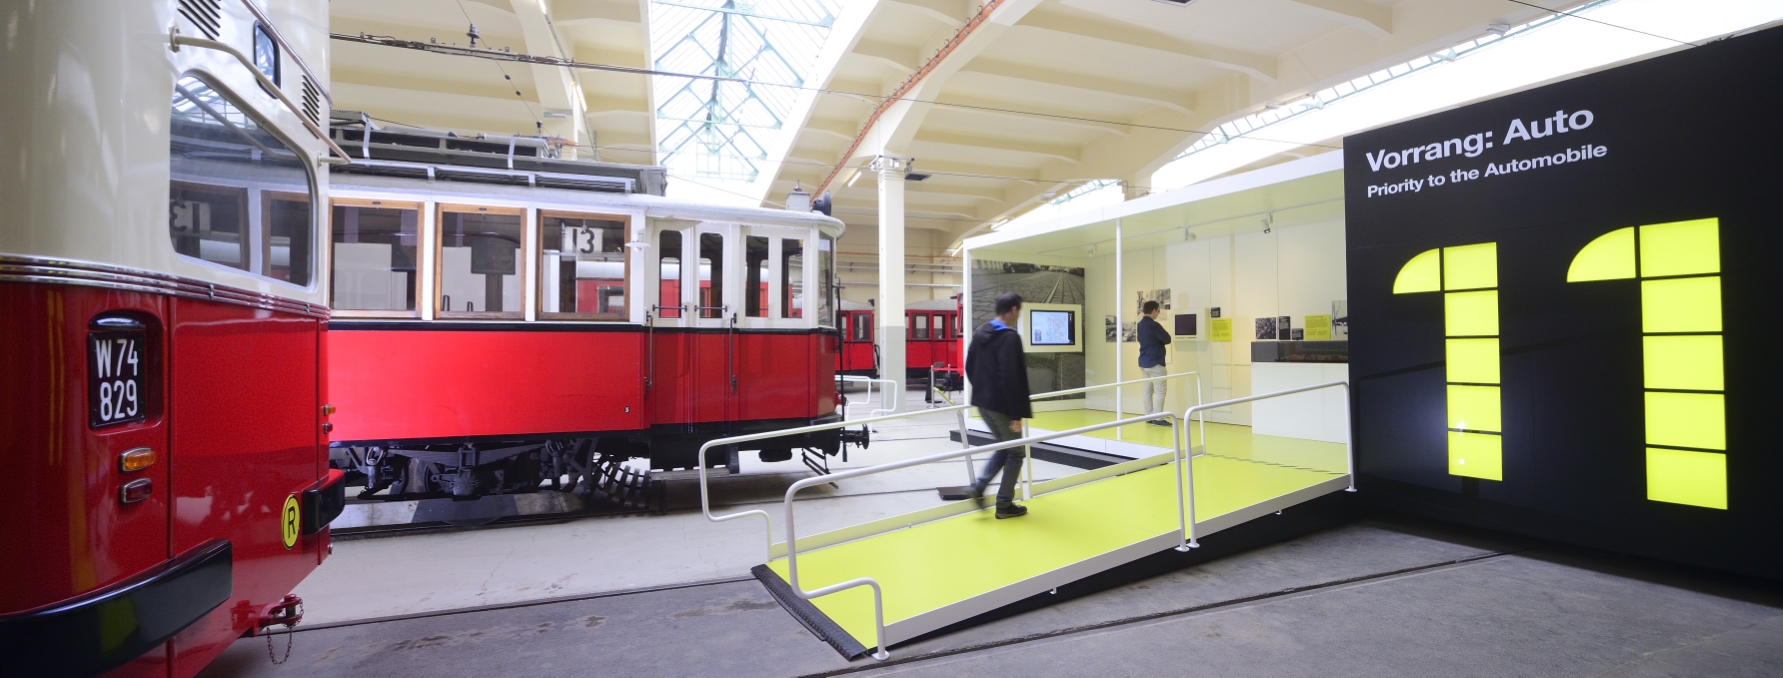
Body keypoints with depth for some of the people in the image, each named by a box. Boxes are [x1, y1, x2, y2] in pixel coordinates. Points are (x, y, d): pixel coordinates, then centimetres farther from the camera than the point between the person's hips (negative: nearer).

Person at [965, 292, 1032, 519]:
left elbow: (969, 368, 14)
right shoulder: (1010, 337, -19)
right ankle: (1004, 505, 12)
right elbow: (1013, 379, -23)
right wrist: (1017, 413, -20)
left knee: (1004, 446, 23)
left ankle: (979, 486, 10)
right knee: (1015, 453, 8)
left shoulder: (980, 333, 8)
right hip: (1001, 405, -8)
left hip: (982, 402, 8)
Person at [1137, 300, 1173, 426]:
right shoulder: (1154, 325, -18)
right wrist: (1161, 340, 7)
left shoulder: (1140, 324, 9)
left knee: (1148, 390, 11)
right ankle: (1158, 418, -5)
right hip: (1155, 362, -9)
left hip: (1143, 362, 9)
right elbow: (1167, 339, -13)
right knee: (1159, 391, -4)